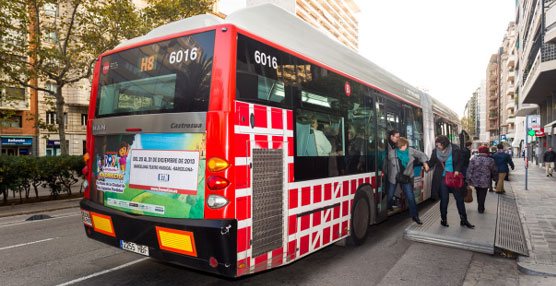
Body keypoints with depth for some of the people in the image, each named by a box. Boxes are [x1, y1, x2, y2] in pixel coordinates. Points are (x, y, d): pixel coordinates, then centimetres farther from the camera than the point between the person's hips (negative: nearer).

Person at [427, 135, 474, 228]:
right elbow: (431, 163, 2)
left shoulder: (455, 150, -8)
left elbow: (460, 161, 1)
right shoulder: (435, 151, -5)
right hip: (442, 178, 0)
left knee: (459, 198, 9)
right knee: (444, 199, 5)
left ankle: (463, 220, 22)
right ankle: (444, 219, 19)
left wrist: (457, 170, -12)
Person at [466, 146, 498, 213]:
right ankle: (481, 208, 11)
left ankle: (480, 207, 30)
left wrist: (468, 180, -1)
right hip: (485, 182, -1)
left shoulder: (474, 159, -5)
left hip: (475, 181, 1)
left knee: (478, 194, 19)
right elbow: (495, 171, 8)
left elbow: (469, 170, -6)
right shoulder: (491, 160, -4)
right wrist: (494, 177, 27)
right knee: (482, 195, 6)